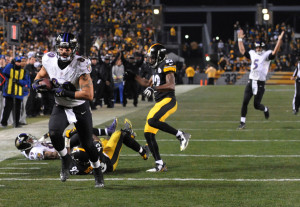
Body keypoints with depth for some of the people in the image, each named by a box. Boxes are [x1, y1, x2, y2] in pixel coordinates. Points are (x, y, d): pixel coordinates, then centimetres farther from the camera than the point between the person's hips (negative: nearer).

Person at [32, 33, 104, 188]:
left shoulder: (80, 66, -26)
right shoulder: (50, 60, -12)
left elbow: (89, 95, -28)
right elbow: (41, 74, 11)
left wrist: (66, 93, -34)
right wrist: (37, 83, -12)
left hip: (80, 108, -3)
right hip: (61, 108, 3)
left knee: (87, 144, 7)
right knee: (54, 133, -26)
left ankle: (97, 172, 33)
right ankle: (65, 159, 3)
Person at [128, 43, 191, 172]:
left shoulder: (167, 66, -7)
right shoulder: (157, 69, 21)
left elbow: (171, 85, -20)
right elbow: (147, 83, 38)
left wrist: (154, 88, -27)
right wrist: (133, 75, 36)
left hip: (168, 101, -9)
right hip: (159, 103, 9)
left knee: (152, 121, -33)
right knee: (148, 134, 3)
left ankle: (181, 135, -20)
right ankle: (160, 165, 6)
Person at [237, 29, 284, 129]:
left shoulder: (267, 55, -3)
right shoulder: (253, 54, 14)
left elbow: (275, 52, -21)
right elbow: (242, 51, 27)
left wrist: (279, 40, -30)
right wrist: (240, 39, 26)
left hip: (260, 83, -5)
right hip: (251, 82, 5)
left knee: (256, 105, -2)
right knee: (245, 102, -4)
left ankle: (265, 110, 33)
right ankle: (242, 122, 1)